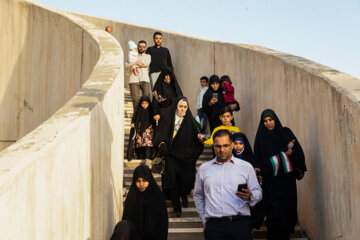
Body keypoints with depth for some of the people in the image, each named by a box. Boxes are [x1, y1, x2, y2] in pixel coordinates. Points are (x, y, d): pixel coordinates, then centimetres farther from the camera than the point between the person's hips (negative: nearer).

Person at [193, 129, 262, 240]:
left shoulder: (246, 166, 9)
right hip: (214, 226, 1)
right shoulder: (203, 168, 14)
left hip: (240, 223, -1)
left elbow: (258, 192, 7)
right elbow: (198, 195, 21)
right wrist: (204, 219, 15)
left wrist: (250, 197, -14)